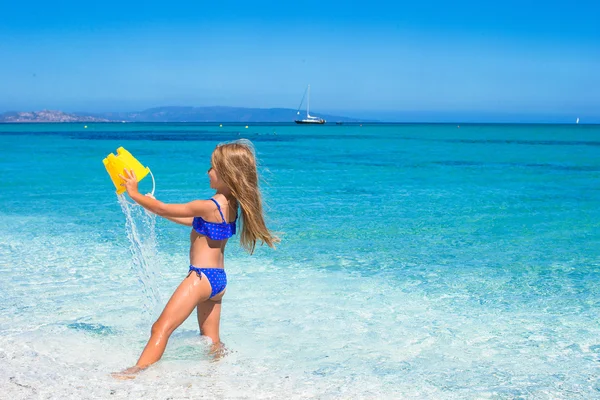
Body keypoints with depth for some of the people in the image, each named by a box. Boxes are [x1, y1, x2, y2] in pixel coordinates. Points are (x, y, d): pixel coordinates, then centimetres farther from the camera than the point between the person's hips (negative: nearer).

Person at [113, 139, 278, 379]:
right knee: (211, 341, 19)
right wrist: (154, 207, 24)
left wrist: (134, 194, 3)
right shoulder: (232, 204, 6)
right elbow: (194, 222, 20)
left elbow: (163, 209, -11)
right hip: (219, 280, 9)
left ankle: (136, 373, -19)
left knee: (161, 328, -12)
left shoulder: (209, 206, -20)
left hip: (201, 277, -9)